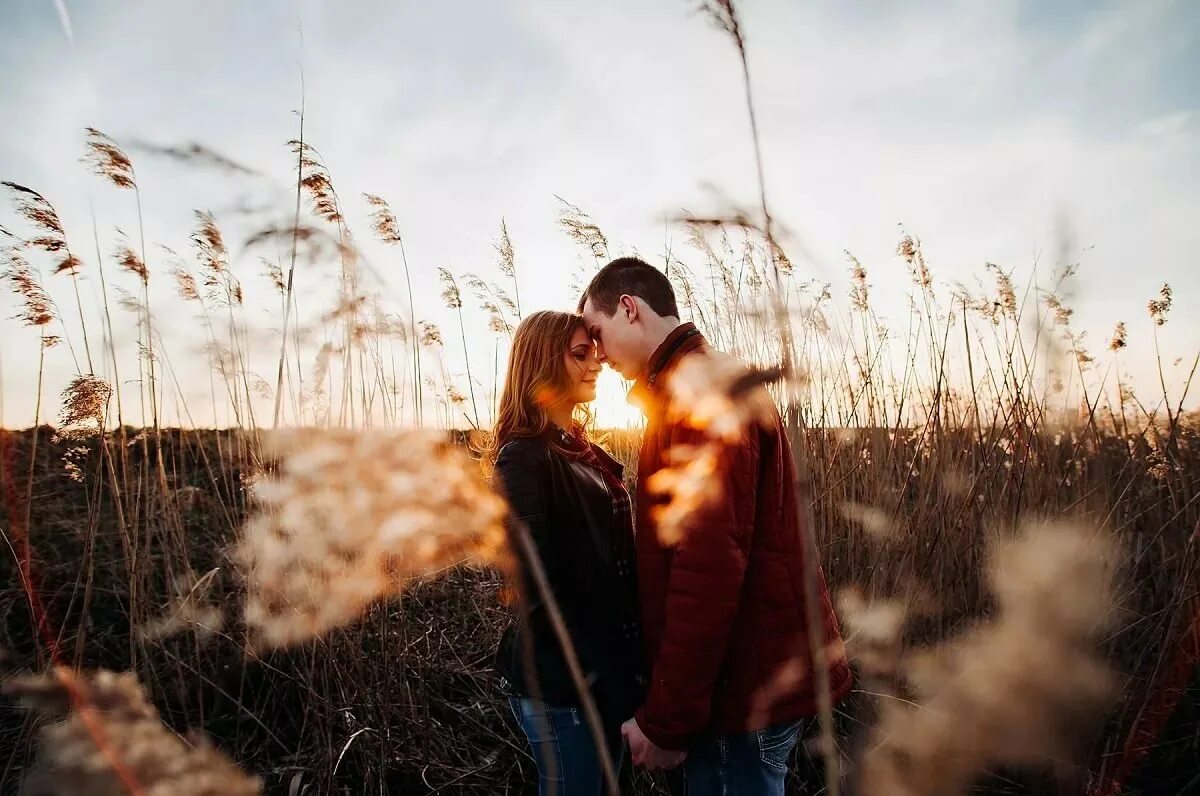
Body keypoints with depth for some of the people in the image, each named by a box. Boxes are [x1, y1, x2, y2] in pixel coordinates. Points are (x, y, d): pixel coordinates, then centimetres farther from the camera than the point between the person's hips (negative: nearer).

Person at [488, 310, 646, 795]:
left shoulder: (580, 449, 9)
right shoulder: (524, 456, -17)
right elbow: (538, 588, -20)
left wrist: (622, 670, 9)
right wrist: (604, 682, -18)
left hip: (607, 665, 8)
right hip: (563, 682, -8)